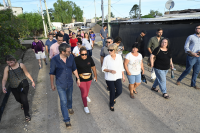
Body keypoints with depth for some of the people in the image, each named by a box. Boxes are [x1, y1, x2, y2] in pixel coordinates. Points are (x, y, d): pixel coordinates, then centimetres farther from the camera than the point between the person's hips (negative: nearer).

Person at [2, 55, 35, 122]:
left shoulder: (21, 65, -12)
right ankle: (22, 104, 59)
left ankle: (27, 114, 11)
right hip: (14, 88, 3)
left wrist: (32, 81, 2)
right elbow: (4, 79, -16)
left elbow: (27, 74, -2)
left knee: (24, 99, -8)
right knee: (18, 99, 21)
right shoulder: (7, 68, -9)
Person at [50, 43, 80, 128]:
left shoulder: (71, 57, -12)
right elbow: (52, 73, -10)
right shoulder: (54, 59, -21)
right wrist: (52, 85, -3)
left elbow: (74, 69, 3)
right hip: (60, 85, -3)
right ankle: (66, 120, 22)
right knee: (63, 102, 4)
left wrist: (78, 78, 6)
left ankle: (69, 107, 58)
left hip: (70, 83, 3)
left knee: (69, 97, 25)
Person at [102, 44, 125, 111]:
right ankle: (111, 104, 36)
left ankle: (113, 98, 43)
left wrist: (123, 76, 10)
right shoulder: (106, 58, -13)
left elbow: (121, 67, 7)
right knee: (112, 92, 8)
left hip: (118, 77, 3)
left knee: (119, 91, 6)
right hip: (109, 78, -3)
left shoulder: (119, 57, -4)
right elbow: (103, 68, -6)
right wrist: (110, 70, -23)